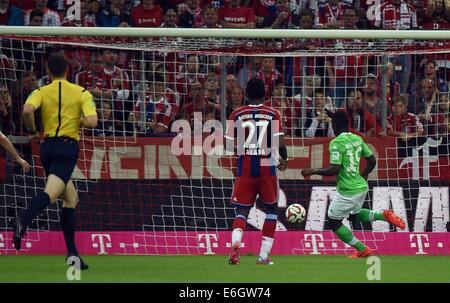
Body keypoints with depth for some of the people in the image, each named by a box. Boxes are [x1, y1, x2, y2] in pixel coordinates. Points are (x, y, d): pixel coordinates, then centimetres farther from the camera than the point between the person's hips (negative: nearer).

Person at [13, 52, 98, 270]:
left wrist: (32, 132, 2)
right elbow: (92, 122, -9)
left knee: (71, 198, 15)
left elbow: (27, 110, -14)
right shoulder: (81, 93, 5)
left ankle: (72, 253, 9)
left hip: (47, 146, 4)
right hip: (67, 145, -4)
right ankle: (23, 223, -52)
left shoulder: (41, 92, 7)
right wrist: (78, 120, 13)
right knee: (50, 193, -23)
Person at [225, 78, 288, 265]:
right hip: (266, 168, -1)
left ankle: (235, 242, -25)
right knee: (271, 208, 17)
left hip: (245, 169, 1)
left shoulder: (237, 114, 1)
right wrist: (284, 159, 11)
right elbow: (280, 144, -9)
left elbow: (230, 145, 1)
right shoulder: (273, 114, -3)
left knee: (242, 210, 6)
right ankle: (264, 254, 11)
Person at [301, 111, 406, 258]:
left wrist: (314, 171, -10)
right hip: (362, 186, 8)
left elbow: (335, 169, -22)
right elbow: (372, 160, 13)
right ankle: (383, 215, 8)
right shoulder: (357, 139, 7)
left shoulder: (336, 142, -16)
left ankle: (362, 250, 6)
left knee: (334, 222, 9)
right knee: (353, 215, 31)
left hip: (348, 191, -8)